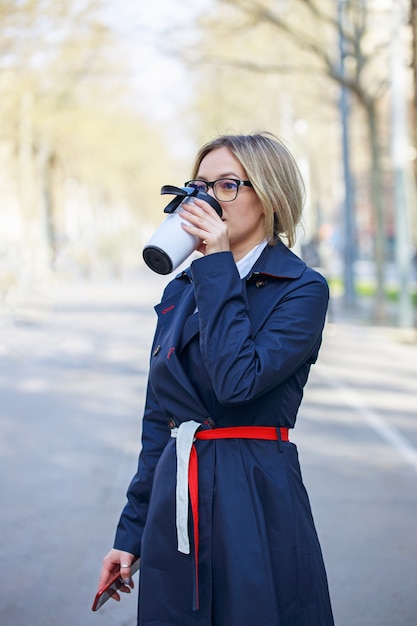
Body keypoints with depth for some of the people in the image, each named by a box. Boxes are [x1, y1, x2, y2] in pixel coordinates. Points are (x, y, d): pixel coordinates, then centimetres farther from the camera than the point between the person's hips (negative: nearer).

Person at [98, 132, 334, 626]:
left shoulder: (302, 290, -7)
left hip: (255, 504, -6)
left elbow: (239, 380, -24)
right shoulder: (181, 290, 10)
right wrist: (131, 532, 12)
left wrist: (219, 268, -16)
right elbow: (157, 419, 13)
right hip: (174, 504, 6)